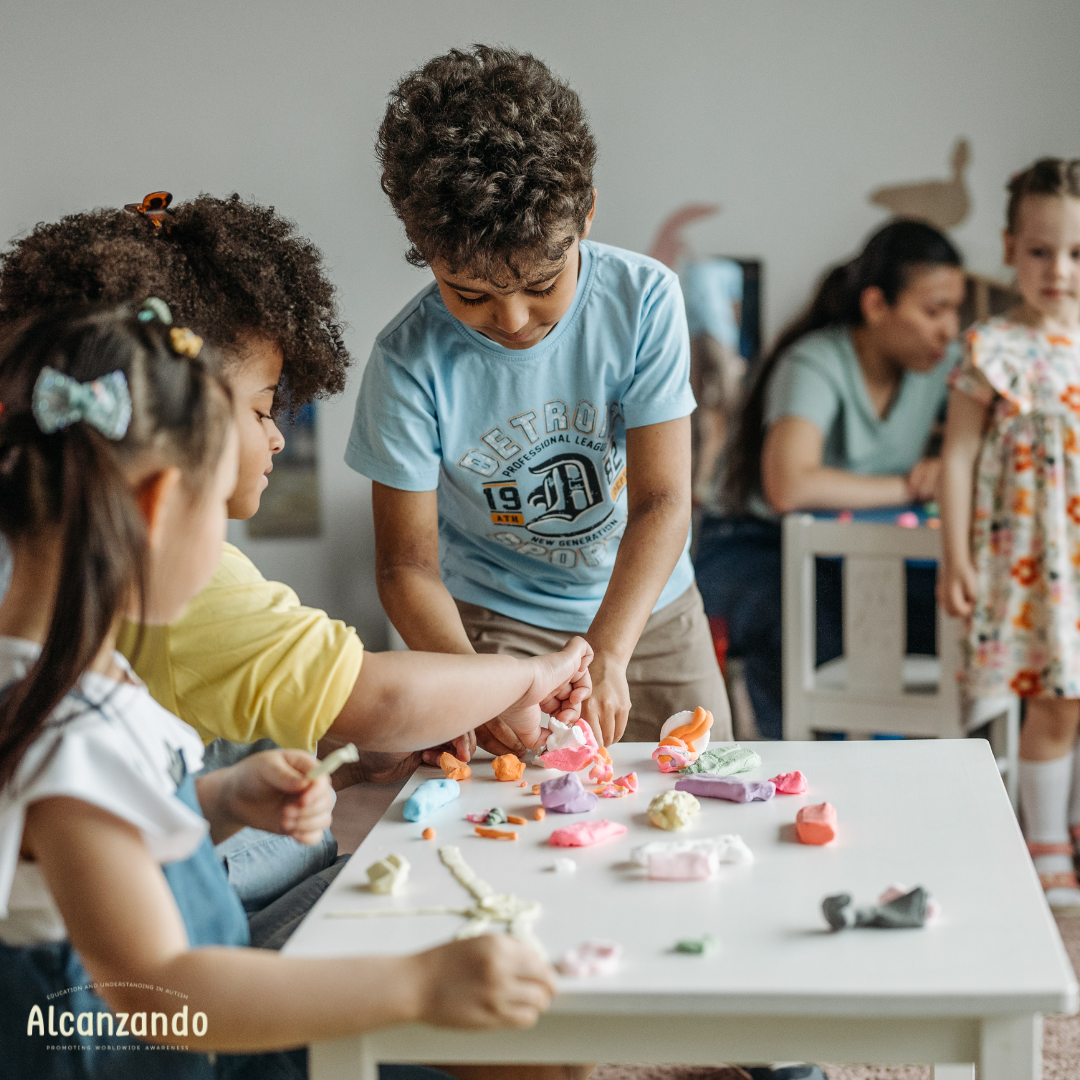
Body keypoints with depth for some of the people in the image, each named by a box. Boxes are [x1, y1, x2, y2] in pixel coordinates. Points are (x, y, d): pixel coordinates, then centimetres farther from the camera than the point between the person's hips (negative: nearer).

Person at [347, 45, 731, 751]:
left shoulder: (643, 300, -18)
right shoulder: (410, 361, -22)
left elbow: (663, 500, -20)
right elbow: (408, 563, -17)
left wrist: (606, 655, -34)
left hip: (647, 607, 2)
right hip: (497, 622, -2)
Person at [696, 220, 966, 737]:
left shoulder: (940, 363, 1)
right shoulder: (817, 365, -21)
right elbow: (789, 487, -37)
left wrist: (945, 474, -19)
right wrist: (907, 487, -24)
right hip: (757, 549, -6)